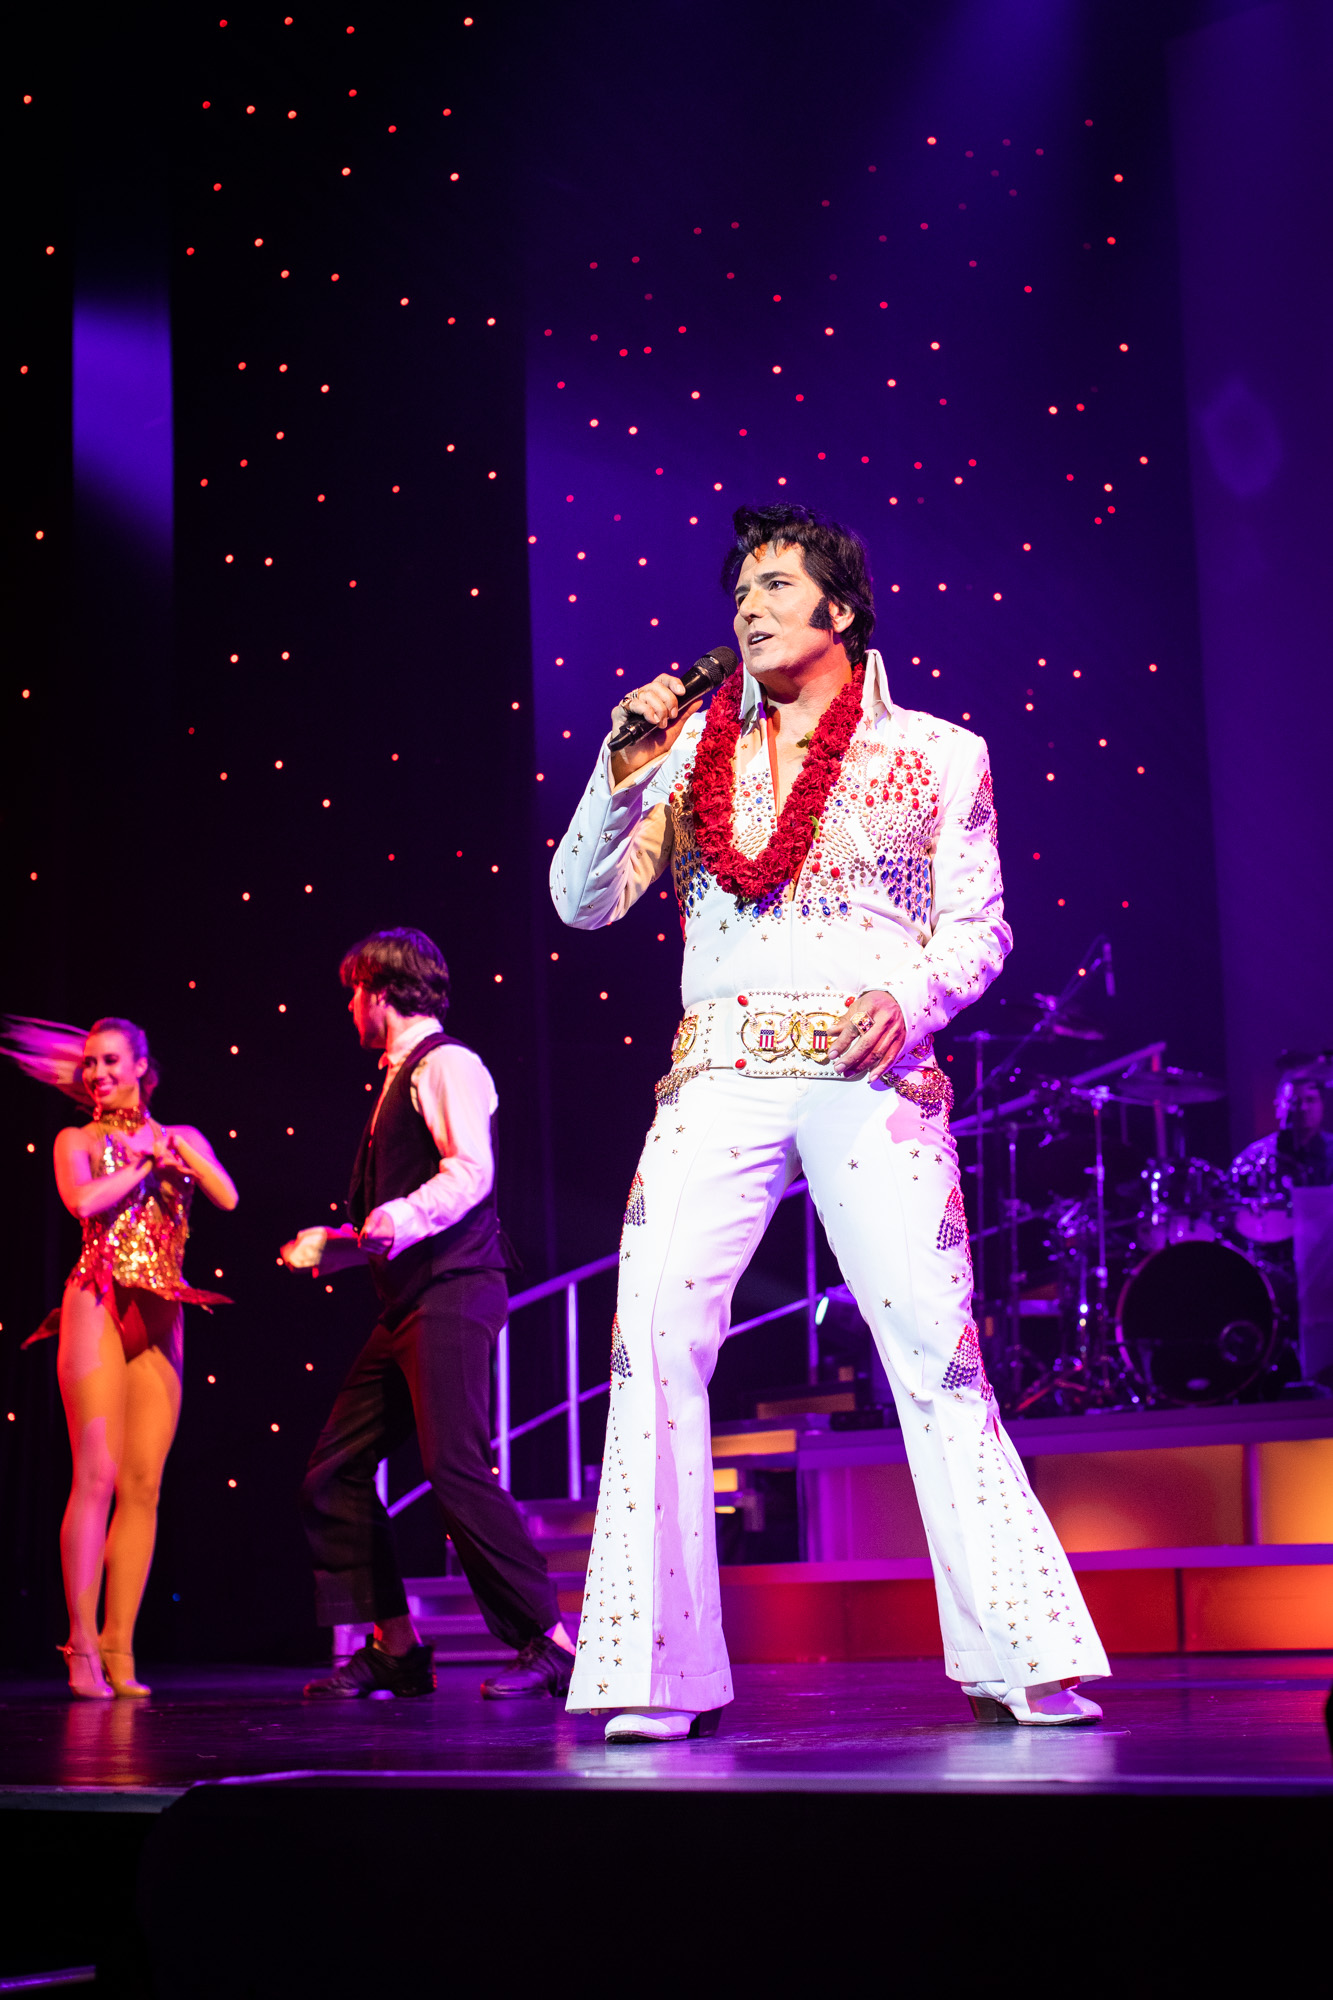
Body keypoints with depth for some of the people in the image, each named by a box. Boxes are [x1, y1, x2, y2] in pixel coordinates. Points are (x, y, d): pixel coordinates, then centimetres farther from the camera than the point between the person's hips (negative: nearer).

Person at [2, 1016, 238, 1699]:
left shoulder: (181, 1138, 18)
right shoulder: (76, 1141, 10)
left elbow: (227, 1197, 1)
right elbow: (83, 1201, -10)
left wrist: (177, 1146, -5)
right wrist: (148, 1163, 0)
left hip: (158, 1315, 3)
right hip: (97, 1303, -3)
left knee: (144, 1484, -2)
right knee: (97, 1475, -12)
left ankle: (119, 1650, 0)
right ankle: (83, 1649, -10)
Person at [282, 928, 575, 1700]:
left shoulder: (446, 1065, -4)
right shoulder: (400, 1080, 24)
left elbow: (471, 1172, -19)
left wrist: (402, 1217, -31)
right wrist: (333, 1246, 28)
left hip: (452, 1294, -10)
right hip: (408, 1304, 10)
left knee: (456, 1467, -17)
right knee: (336, 1471, 6)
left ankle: (549, 1642, -11)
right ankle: (396, 1649, 11)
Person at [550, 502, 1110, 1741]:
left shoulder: (937, 755, 12)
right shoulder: (694, 748, 15)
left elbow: (978, 926, 8)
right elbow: (582, 901, 10)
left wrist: (913, 997, -12)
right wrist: (624, 770, -2)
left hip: (872, 1074, -1)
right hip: (718, 1073, 2)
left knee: (936, 1349, -8)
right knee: (652, 1340, -11)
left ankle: (1018, 1664, 1)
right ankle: (660, 1672, -4)